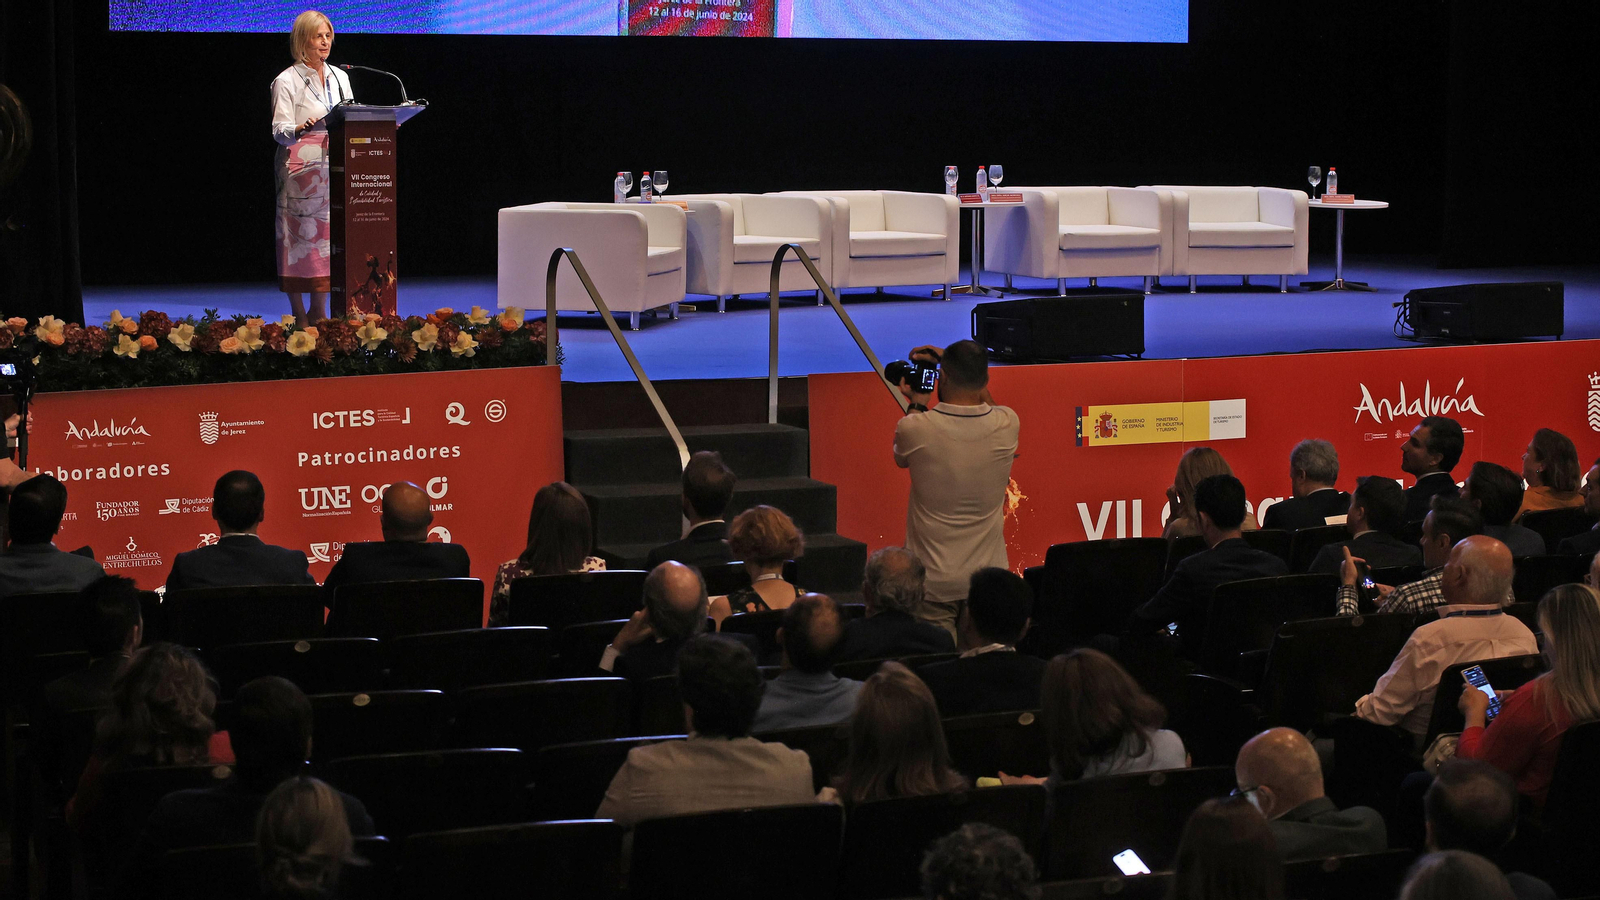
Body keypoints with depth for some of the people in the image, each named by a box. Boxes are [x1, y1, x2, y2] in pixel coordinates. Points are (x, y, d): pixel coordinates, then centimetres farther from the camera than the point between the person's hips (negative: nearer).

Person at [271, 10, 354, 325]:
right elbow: (279, 130, -10)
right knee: (299, 238, -5)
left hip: (332, 169, 5)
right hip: (299, 168, -5)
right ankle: (299, 315, -1)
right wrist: (301, 128, -31)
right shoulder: (287, 81, -4)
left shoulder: (339, 77, 15)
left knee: (327, 237, 2)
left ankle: (319, 312, 7)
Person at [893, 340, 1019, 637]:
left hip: (933, 582, -2)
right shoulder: (1007, 425, -8)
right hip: (989, 576, 2)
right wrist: (953, 362, 21)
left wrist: (917, 404, 20)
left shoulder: (914, 428, -16)